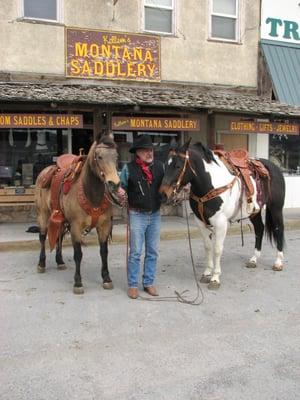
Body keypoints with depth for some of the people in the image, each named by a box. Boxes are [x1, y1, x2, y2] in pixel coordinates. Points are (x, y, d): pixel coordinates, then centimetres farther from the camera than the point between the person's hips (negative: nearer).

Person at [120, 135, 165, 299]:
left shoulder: (160, 166, 2)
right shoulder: (129, 168, -7)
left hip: (155, 214, 4)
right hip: (137, 215, -3)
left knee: (152, 252, 12)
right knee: (135, 252, 4)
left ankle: (149, 282, 26)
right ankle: (132, 285, 16)